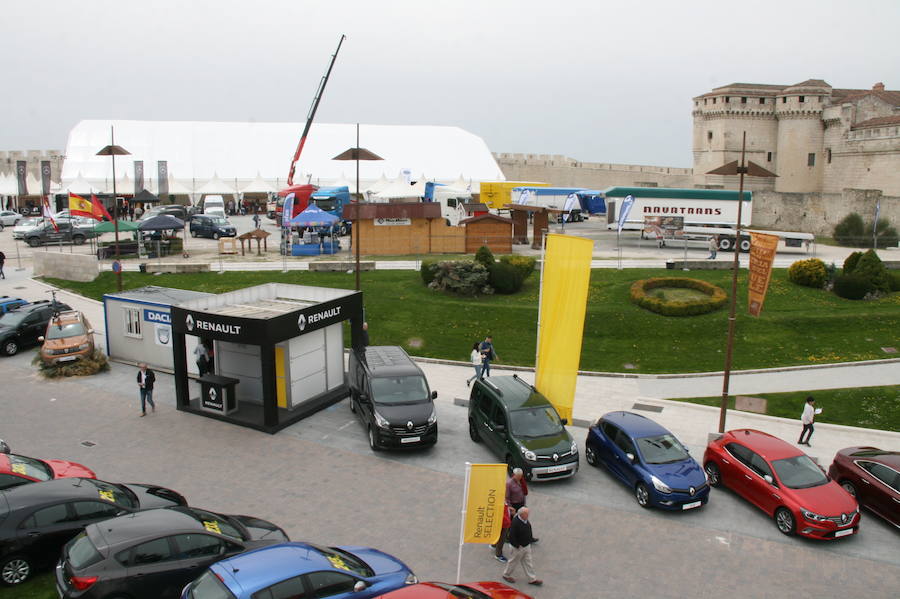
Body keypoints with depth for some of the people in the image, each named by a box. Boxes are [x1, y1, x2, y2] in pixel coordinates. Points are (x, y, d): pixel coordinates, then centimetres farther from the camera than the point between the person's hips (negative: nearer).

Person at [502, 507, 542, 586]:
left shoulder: (525, 520, -5)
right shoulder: (515, 522, -31)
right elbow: (511, 536, -27)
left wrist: (530, 540, 12)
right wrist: (517, 546, -21)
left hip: (527, 545, 8)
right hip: (519, 547, -8)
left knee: (528, 562, 16)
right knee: (514, 561, 13)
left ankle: (532, 579, 26)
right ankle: (506, 575, 35)